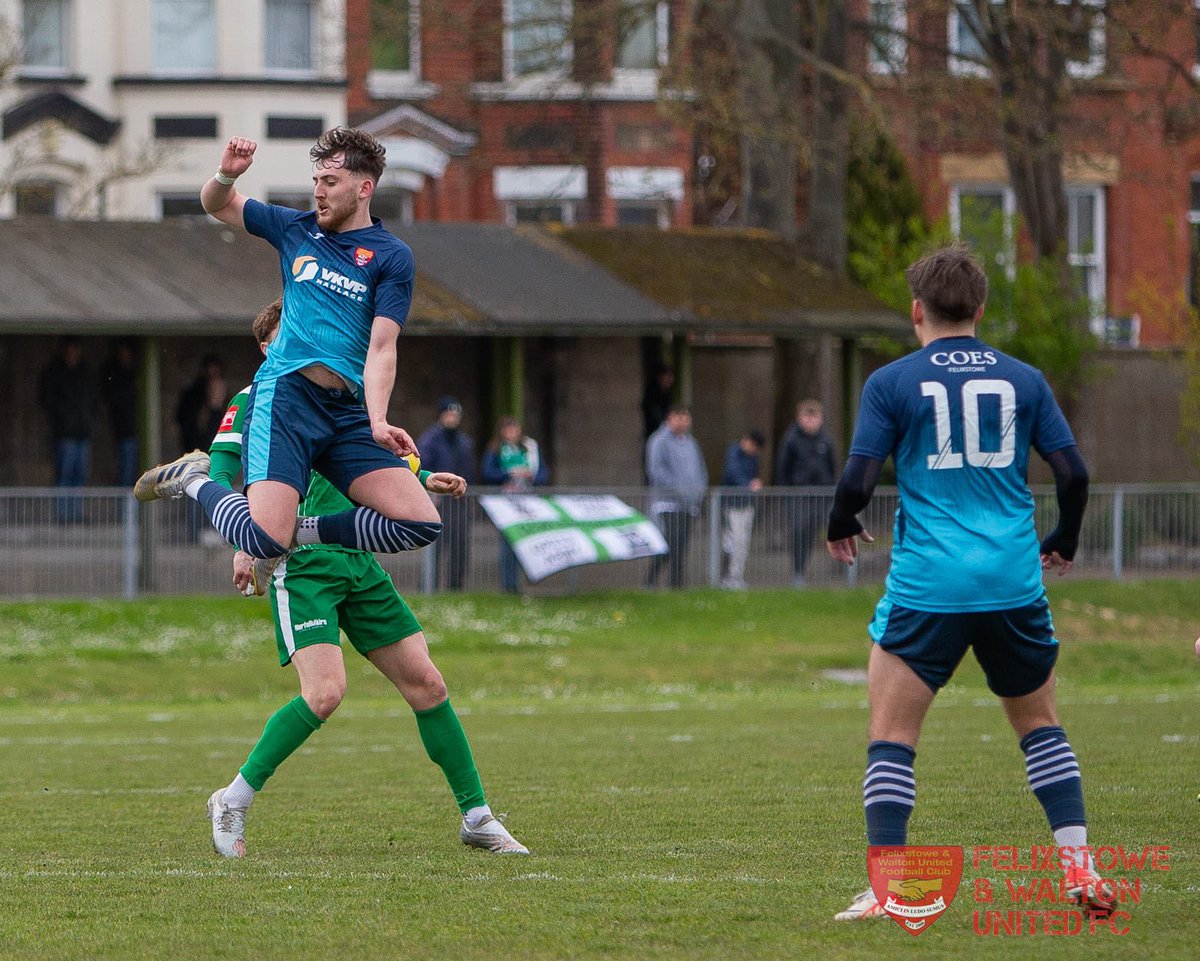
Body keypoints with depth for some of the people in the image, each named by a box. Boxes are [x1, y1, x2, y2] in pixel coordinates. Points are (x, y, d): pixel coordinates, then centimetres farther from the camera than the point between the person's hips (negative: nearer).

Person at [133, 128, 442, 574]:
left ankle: (298, 533, 6)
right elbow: (217, 204, 27)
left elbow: (381, 348, -4)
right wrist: (226, 173, 3)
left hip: (349, 410, 1)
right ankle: (195, 480, 10)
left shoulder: (392, 257, 6)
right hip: (285, 392, -1)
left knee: (422, 525, -14)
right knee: (263, 539, -21)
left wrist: (377, 422, -20)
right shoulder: (297, 229, 14)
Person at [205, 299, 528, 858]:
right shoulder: (253, 403, 0)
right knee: (325, 691, -23)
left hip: (359, 563, 7)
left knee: (426, 684, 2)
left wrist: (422, 479, 18)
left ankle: (476, 818, 12)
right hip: (301, 566, -7)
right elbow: (218, 478, -10)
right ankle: (233, 803, -8)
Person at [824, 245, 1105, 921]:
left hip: (927, 585, -3)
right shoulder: (1023, 380, 7)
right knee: (1041, 727, 18)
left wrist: (841, 529, 16)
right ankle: (1080, 870, 9)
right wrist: (1063, 543, 22)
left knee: (892, 736, 4)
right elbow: (1073, 473, 3)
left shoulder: (892, 383, 0)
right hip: (1014, 584, 3)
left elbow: (858, 482, -6)